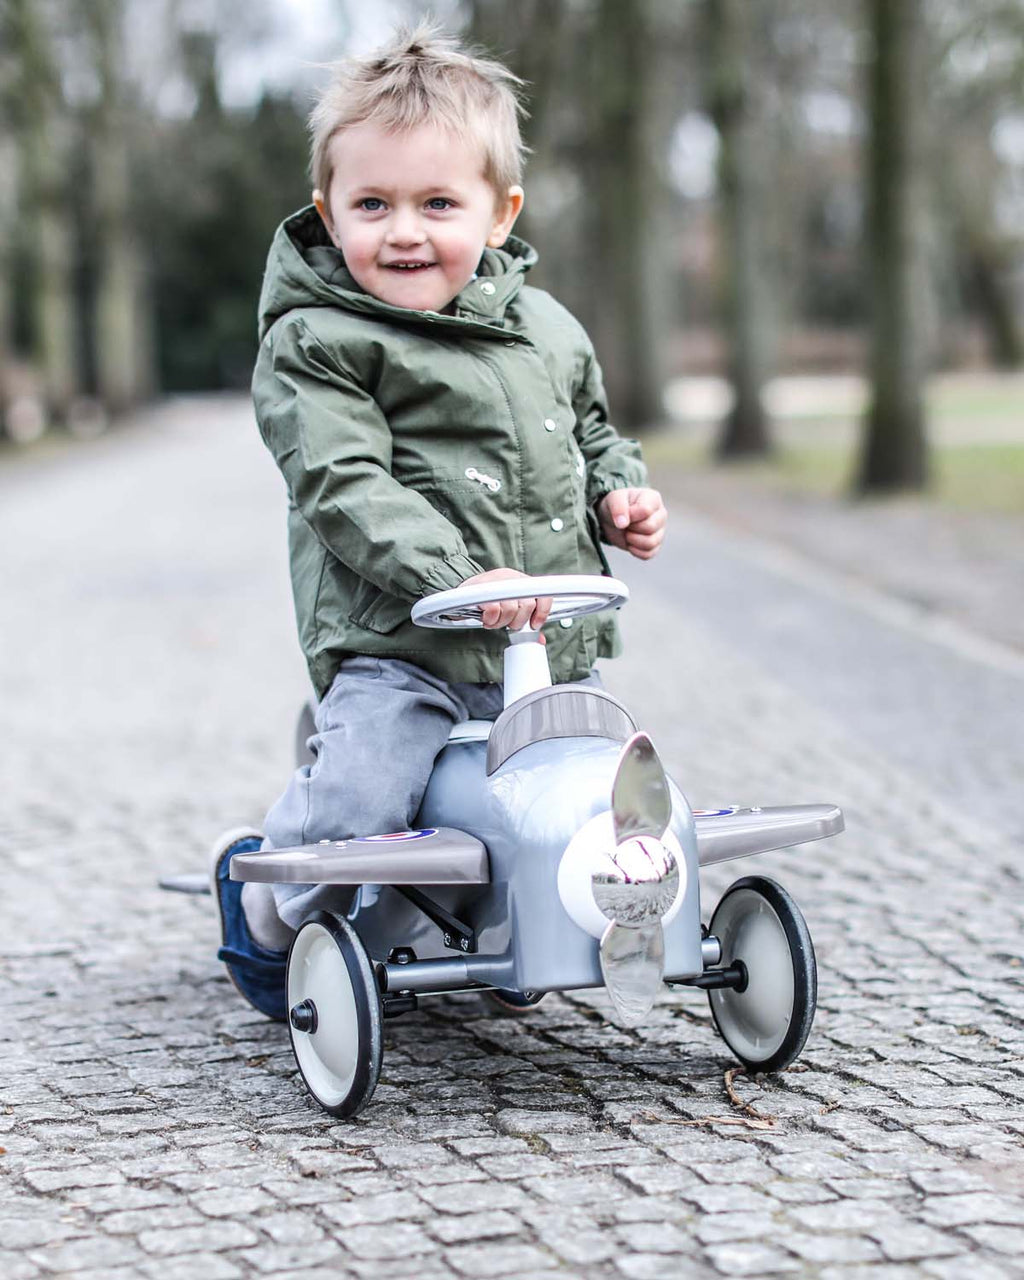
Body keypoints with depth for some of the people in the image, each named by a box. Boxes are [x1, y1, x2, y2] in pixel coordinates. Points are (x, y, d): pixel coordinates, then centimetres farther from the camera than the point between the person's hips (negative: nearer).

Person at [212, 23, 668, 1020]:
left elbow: (591, 431, 29)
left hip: (552, 643, 6)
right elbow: (347, 490, -17)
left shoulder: (547, 330, 13)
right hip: (397, 646, -6)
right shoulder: (315, 342, -7)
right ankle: (264, 911, 13)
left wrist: (619, 491, 7)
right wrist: (455, 577, -29)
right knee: (355, 805, -22)